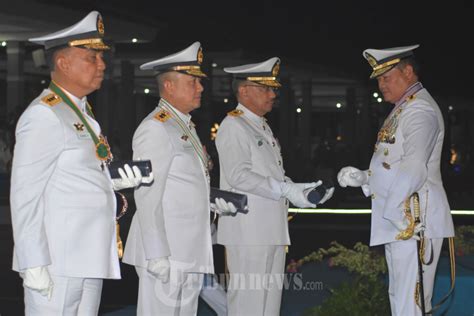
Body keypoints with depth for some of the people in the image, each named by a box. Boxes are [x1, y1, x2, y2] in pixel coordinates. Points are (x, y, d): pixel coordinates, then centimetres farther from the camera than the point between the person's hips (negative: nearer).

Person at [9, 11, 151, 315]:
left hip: (87, 260, 9)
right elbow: (25, 195, -16)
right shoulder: (44, 115, -12)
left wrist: (118, 182, 0)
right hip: (55, 265, -9)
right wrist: (34, 265, -20)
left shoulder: (81, 111, 17)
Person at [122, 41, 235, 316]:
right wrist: (157, 256, -21)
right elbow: (148, 198, -18)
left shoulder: (186, 127, 18)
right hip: (166, 255, -9)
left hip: (190, 255, 9)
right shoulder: (155, 129, -12)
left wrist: (214, 202, 6)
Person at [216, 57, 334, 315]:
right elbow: (238, 175, -20)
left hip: (272, 231, 9)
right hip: (247, 233, -9)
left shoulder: (263, 127, 21)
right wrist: (287, 190, -22)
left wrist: (303, 192, 7)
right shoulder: (233, 126, -9)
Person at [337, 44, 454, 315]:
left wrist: (388, 211, -17)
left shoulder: (421, 111, -13)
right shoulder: (403, 109, 18)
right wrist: (361, 178, 9)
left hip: (413, 222, -10)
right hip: (398, 223, 10)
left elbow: (413, 171, -23)